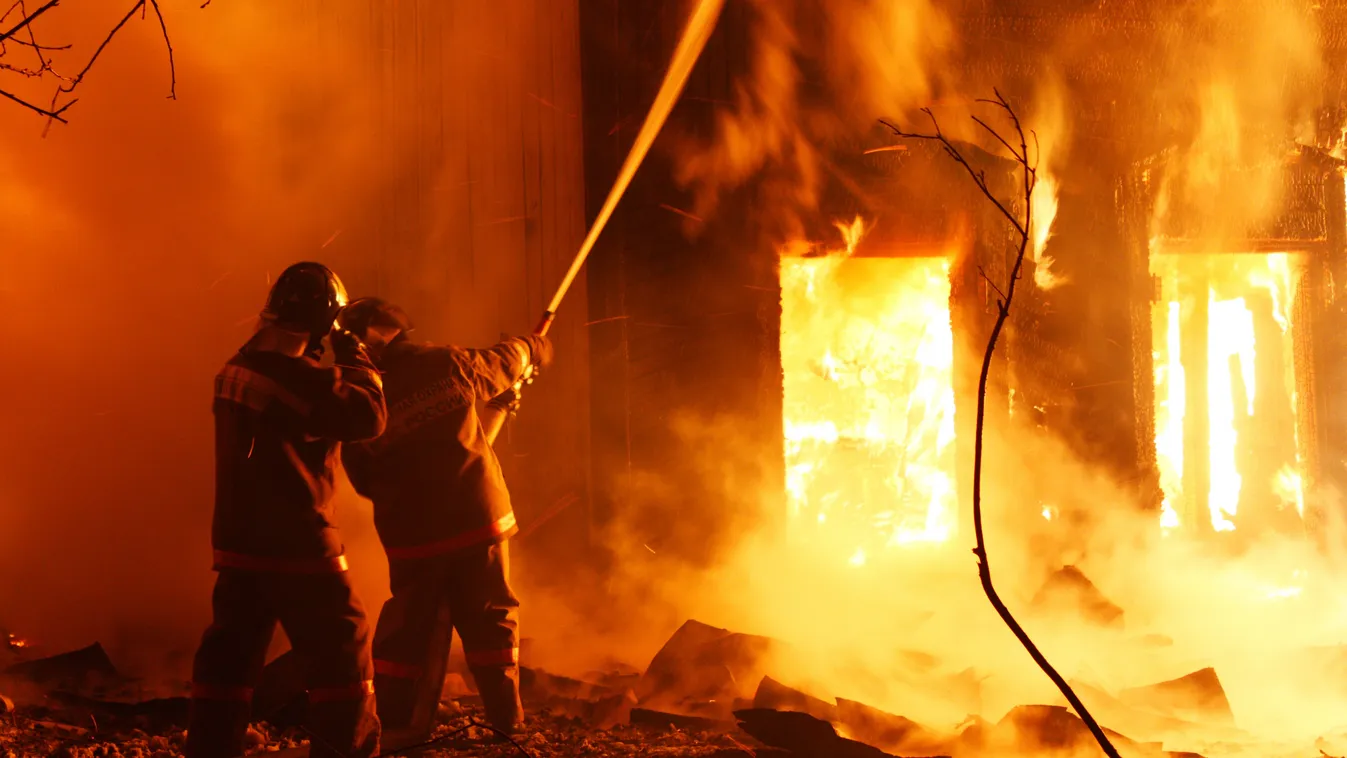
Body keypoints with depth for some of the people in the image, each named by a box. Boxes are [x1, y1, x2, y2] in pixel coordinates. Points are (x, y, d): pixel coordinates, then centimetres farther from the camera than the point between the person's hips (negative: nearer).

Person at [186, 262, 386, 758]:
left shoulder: (237, 369, 7)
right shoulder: (300, 377, -18)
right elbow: (368, 416, -17)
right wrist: (354, 358, -5)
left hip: (238, 543, 7)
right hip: (297, 547, -7)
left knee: (229, 657, 13)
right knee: (341, 657, 5)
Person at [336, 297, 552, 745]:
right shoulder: (448, 364, -8)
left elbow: (365, 481, 3)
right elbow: (503, 365, 12)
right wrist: (531, 349, 34)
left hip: (413, 536, 0)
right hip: (479, 520, 0)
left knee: (410, 628, 13)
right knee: (491, 620, 13)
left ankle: (400, 724, 18)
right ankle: (507, 718, 19)